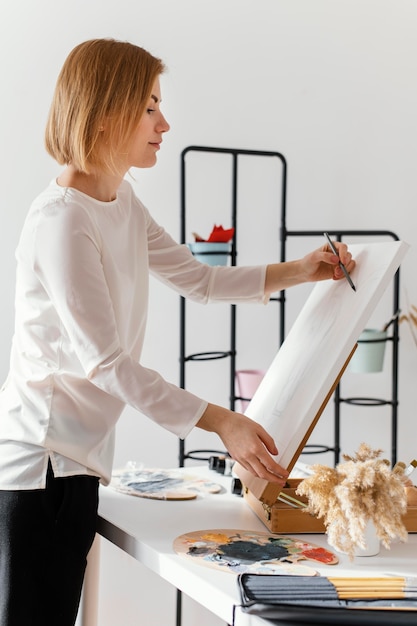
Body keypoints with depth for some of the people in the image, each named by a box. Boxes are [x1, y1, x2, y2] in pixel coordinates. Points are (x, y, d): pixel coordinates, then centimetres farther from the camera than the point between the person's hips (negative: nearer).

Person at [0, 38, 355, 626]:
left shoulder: (123, 203, 13)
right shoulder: (61, 219, -17)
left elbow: (197, 278, 25)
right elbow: (104, 361, -19)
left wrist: (300, 270, 14)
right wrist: (222, 422, -17)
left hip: (78, 457, 9)